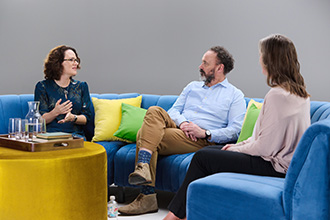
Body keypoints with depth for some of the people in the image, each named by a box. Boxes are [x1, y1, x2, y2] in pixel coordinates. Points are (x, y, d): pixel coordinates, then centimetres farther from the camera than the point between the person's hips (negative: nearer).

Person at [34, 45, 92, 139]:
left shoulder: (81, 86, 17)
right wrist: (55, 112, -22)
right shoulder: (42, 86, 6)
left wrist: (73, 118, -15)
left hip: (75, 134, 2)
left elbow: (86, 118, 9)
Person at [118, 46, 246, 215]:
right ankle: (143, 168, -36)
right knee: (155, 111, -28)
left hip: (202, 140, -6)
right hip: (177, 129, 6)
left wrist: (205, 133, -15)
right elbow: (173, 110, 19)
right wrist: (182, 122, -5)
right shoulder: (192, 87, 27)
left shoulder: (235, 95, 10)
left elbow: (235, 131, -2)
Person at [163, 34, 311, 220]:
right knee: (210, 151, 13)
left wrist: (237, 149, -5)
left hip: (273, 166, -10)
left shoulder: (278, 95, -23)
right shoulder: (299, 92, 9)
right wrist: (238, 145, 11)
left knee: (202, 157, -6)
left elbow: (266, 147, -23)